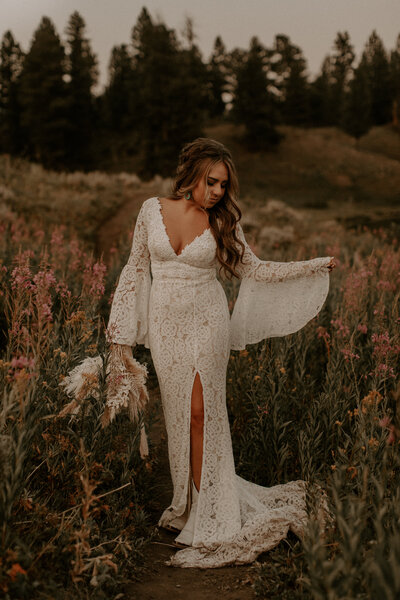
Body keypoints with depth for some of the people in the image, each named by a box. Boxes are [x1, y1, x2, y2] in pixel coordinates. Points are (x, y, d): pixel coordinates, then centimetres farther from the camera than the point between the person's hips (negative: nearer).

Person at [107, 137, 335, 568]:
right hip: (166, 325, 2)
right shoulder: (152, 209, 1)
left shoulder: (221, 222, -1)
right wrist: (122, 330, 5)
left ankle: (207, 517, 3)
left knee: (201, 411, -6)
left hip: (206, 322, -1)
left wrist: (315, 266, 4)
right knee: (178, 413, 4)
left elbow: (254, 269, 7)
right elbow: (137, 268, 7)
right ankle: (189, 499, 18)